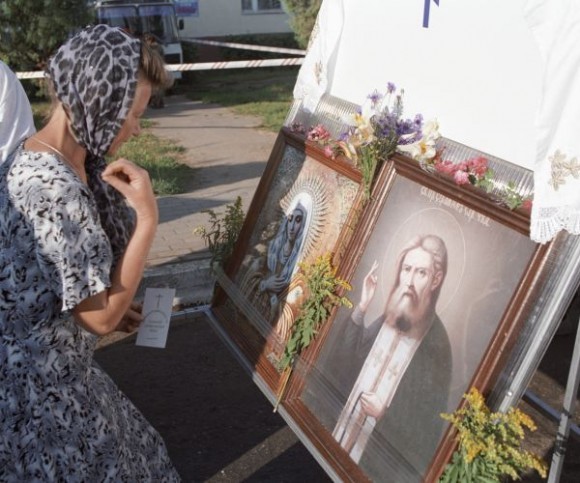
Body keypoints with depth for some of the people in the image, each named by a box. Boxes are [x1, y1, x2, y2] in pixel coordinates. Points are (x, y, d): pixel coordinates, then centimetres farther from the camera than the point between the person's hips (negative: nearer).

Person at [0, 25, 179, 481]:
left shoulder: (42, 160, 0)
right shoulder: (54, 187, -30)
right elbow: (101, 317, -23)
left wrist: (113, 305, 5)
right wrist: (148, 218, -24)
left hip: (50, 366, 8)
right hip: (37, 385, -8)